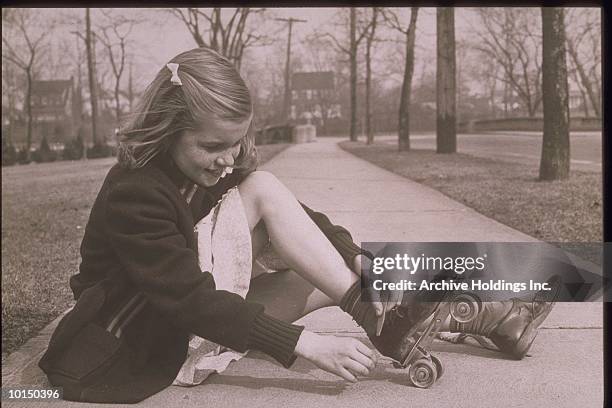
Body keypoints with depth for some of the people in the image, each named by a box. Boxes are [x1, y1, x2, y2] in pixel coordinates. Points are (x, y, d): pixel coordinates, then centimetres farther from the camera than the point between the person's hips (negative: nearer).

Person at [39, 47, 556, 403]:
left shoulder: (220, 169, -2)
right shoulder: (134, 193, -27)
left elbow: (295, 218, -2)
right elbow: (194, 299, -33)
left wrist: (358, 261, -19)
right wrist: (308, 344, -39)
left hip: (197, 314, 8)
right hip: (144, 343, -8)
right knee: (261, 188, -23)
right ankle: (379, 322, -25)